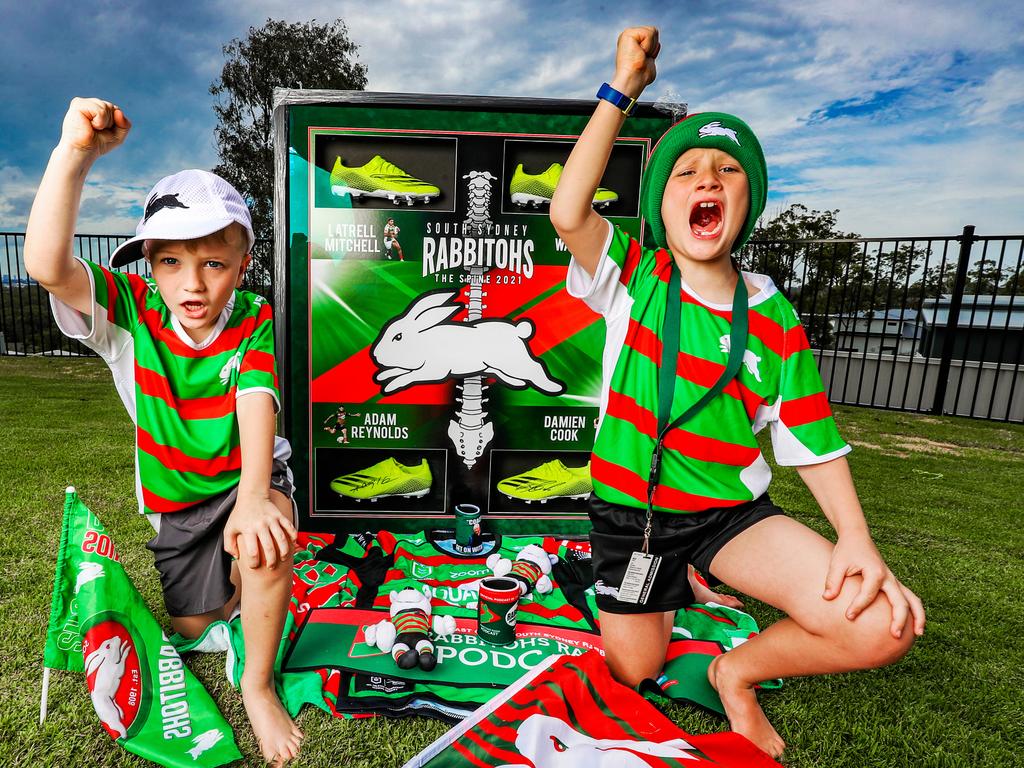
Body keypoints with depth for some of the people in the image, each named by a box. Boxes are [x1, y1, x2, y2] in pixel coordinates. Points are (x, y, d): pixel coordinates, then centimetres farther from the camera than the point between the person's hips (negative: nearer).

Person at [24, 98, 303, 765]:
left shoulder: (253, 320, -19)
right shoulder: (130, 313, -17)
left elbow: (256, 405, -30)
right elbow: (48, 265, -35)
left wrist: (252, 498, -47)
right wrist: (75, 154, -47)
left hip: (246, 476, -2)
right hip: (174, 496, 3)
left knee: (263, 542, -35)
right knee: (191, 625, 13)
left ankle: (259, 684, -9)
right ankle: (229, 579, 49)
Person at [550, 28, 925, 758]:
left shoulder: (775, 317, -4)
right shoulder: (633, 277, -9)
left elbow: (811, 438, -1)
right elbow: (568, 211, -28)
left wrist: (857, 538, -13)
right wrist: (622, 88, -20)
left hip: (732, 508, 2)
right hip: (632, 508, -1)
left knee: (883, 623, -15)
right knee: (632, 671, 10)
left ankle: (739, 672, 16)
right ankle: (666, 591, 46)